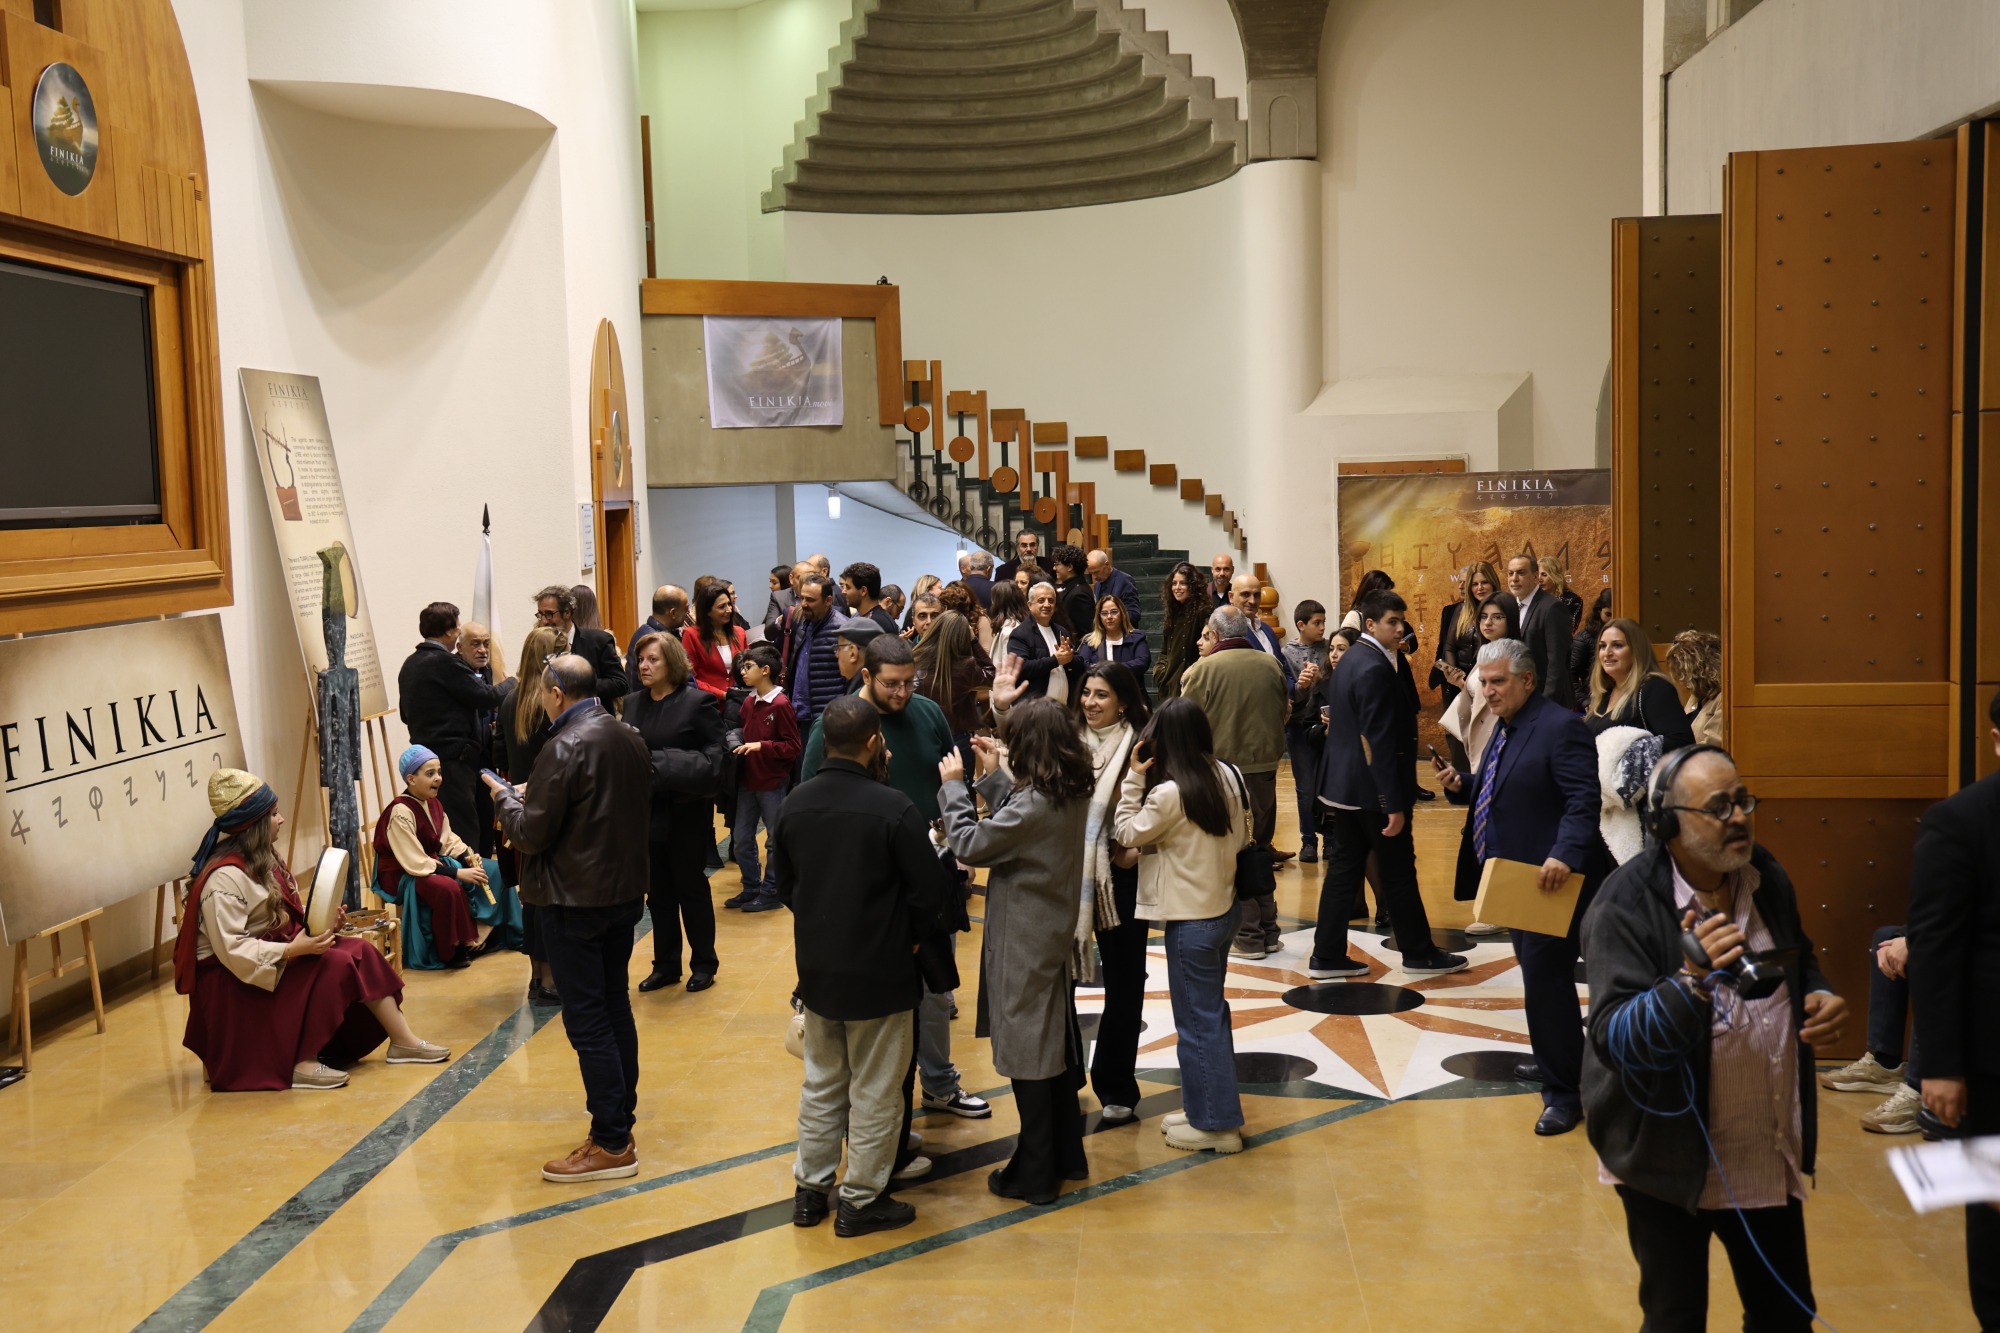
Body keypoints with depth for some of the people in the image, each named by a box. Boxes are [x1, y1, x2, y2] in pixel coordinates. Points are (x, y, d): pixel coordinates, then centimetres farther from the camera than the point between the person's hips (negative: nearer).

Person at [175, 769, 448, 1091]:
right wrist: (291, 950, -34)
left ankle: (403, 1041, -4)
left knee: (358, 952, -6)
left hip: (276, 951, 10)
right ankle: (303, 1064, -22)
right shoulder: (225, 878, -22)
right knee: (333, 965, -25)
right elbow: (231, 950, -28)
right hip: (230, 981, -10)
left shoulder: (262, 860, 11)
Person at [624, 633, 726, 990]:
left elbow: (712, 759, -12)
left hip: (686, 813, -5)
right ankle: (666, 965, 24)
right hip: (646, 813, 5)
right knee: (658, 893, 13)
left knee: (692, 890, 8)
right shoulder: (631, 703, 6)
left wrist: (661, 765, -21)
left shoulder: (697, 703, -9)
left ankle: (704, 964, 21)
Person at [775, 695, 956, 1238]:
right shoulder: (892, 807, -21)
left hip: (816, 969, 5)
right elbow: (933, 893, -17)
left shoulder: (793, 805, -4)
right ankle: (861, 1201, 19)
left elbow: (783, 884, 8)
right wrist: (910, 935, 2)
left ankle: (811, 1189, 30)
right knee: (873, 1092, 9)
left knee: (821, 1083, 20)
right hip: (879, 974, -5)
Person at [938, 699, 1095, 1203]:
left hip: (1022, 944, -9)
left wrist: (954, 785, -8)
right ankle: (1066, 1155, 32)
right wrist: (991, 776, 12)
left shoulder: (1034, 806, -26)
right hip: (1055, 934, 9)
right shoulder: (1073, 796, -1)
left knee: (1027, 1053, 2)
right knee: (1056, 1044, 19)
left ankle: (1035, 1174, 13)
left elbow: (968, 844, -20)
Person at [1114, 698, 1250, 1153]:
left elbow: (1128, 833, -8)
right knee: (1211, 1012, 19)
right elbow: (1242, 835, 7)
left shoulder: (1169, 793, -23)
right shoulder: (1225, 775, -2)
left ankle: (1214, 1124, 14)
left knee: (1197, 1021, 4)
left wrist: (1133, 779, -7)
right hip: (1223, 907, 8)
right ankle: (1207, 1108, 30)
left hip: (1191, 921, -8)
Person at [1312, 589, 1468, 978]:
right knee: (1399, 872, 4)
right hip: (1373, 789, -9)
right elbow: (1380, 741, -22)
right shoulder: (1375, 669, -19)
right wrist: (1395, 805, -21)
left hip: (1342, 783, 9)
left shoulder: (1350, 661, 11)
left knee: (1343, 869, 10)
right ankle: (1419, 954, 16)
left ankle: (1327, 956, 12)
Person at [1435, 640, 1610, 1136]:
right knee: (1539, 977, 21)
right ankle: (1557, 1061, 38)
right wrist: (1463, 783, 6)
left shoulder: (1561, 727, -16)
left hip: (1551, 880, -10)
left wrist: (1564, 854, -36)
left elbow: (1584, 800, -24)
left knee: (1546, 981, -7)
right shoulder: (1507, 730, 14)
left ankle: (1564, 1093, 3)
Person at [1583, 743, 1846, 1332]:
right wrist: (1692, 981, -39)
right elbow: (1614, 1040, -25)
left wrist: (1820, 997, -3)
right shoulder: (1625, 905, -20)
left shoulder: (1767, 877, 1)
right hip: (1670, 1161, -6)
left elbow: (1800, 964, 20)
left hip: (1771, 1157, 6)